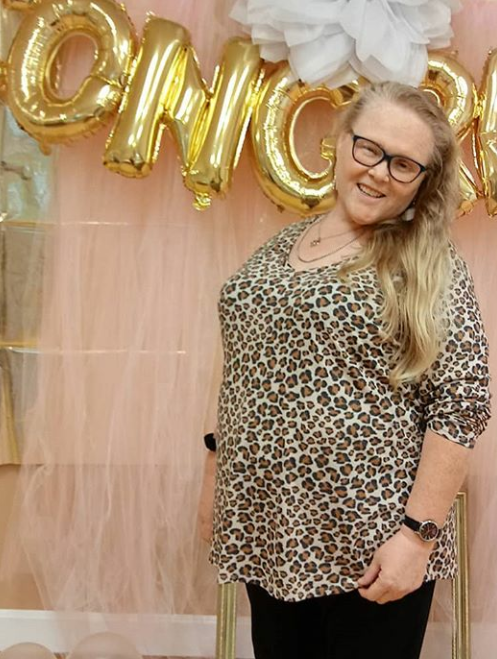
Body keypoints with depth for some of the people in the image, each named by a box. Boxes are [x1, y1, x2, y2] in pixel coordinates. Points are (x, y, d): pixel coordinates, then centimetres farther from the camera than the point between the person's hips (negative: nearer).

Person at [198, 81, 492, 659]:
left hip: (370, 546, -5)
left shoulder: (427, 264, -8)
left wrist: (418, 534, -17)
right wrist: (218, 465, 13)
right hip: (269, 530, 5)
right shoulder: (280, 246, 8)